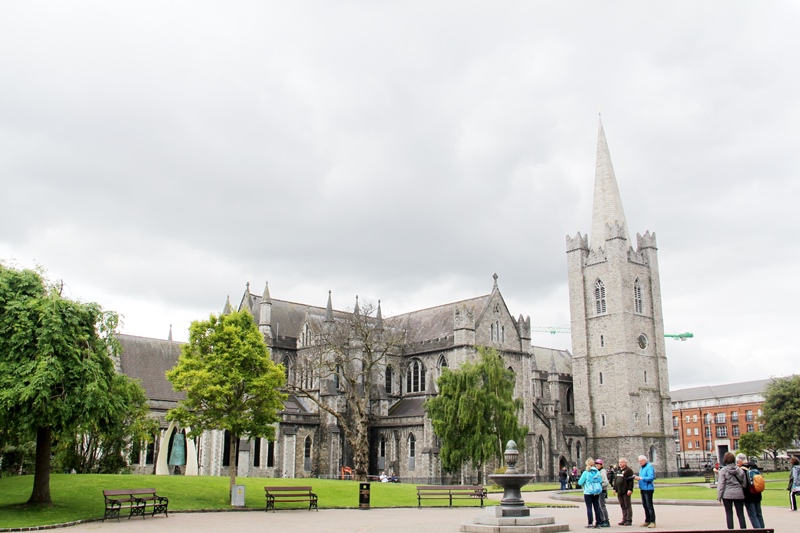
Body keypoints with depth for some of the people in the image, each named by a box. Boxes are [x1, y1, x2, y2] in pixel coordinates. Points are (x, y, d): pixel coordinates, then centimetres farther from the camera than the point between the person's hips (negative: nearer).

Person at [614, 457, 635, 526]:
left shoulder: (628, 470, -8)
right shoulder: (618, 470, 17)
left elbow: (631, 481, -14)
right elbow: (615, 480, 22)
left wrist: (630, 489, -19)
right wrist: (615, 488, 18)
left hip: (626, 492, -8)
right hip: (619, 492, 8)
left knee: (628, 506, -2)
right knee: (623, 506, 11)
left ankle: (629, 520, 2)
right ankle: (624, 519, 16)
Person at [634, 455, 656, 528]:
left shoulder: (649, 467, -14)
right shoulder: (641, 467, 15)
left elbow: (651, 477, -22)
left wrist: (640, 478, -22)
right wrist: (636, 477, 1)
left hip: (648, 488, -9)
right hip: (642, 488, 9)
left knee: (649, 505, -8)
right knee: (645, 505, 13)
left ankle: (652, 522, -4)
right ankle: (647, 521, 20)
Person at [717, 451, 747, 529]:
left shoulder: (723, 470, -7)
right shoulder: (739, 470, 2)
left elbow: (721, 484, -8)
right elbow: (744, 483, 4)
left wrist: (719, 496, -3)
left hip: (727, 494, -3)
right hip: (739, 494, 3)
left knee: (729, 514, 5)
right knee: (740, 514, 9)